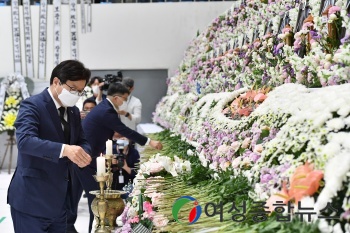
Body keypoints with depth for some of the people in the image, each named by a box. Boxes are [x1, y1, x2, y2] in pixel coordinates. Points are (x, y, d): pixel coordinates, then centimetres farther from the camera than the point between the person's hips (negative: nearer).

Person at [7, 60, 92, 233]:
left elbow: (82, 142, 14)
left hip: (59, 199, 8)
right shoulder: (32, 105, -13)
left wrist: (83, 154, -11)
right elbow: (25, 140, -29)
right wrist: (64, 149, -43)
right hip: (31, 199, -8)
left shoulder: (73, 112, 12)